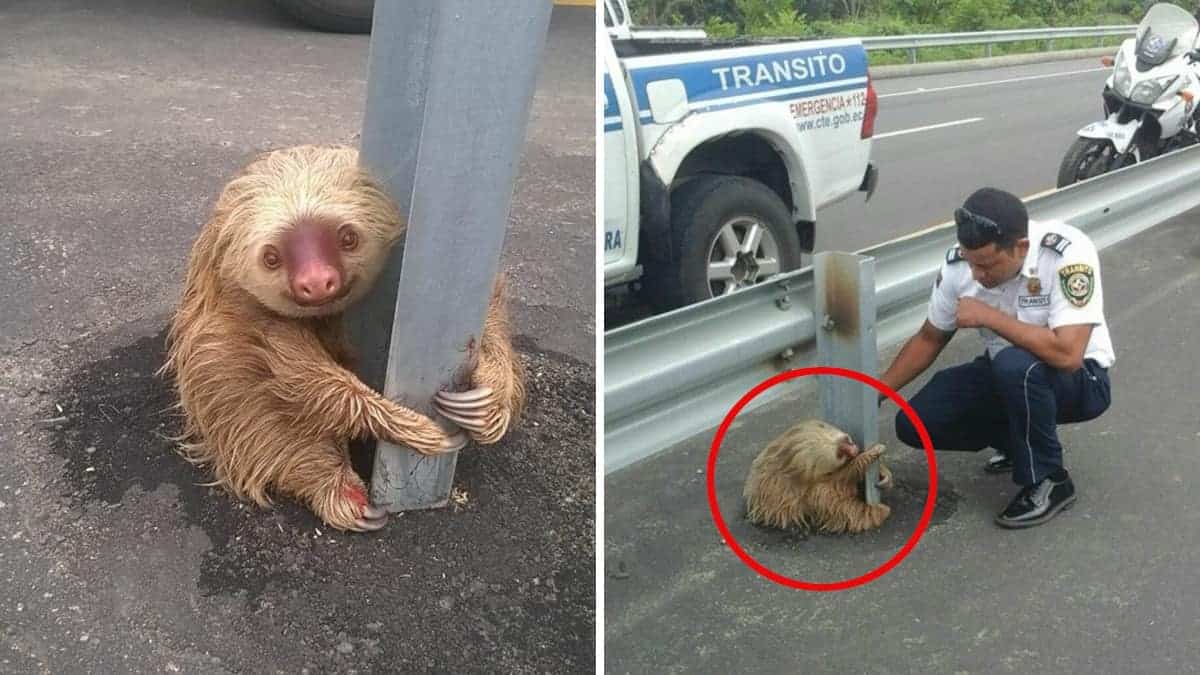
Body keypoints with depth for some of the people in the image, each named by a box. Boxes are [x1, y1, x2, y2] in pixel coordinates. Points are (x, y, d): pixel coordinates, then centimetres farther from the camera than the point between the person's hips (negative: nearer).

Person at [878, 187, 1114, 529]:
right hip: (1005, 376, 5)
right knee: (914, 424, -12)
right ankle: (1022, 439, 12)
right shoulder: (958, 264, -14)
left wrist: (989, 316, -31)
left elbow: (1067, 354, -39)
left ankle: (1049, 482, -14)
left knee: (1014, 365, -38)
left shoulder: (1068, 253, -30)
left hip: (1079, 378, -5)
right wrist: (874, 394, -8)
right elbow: (929, 339, 0)